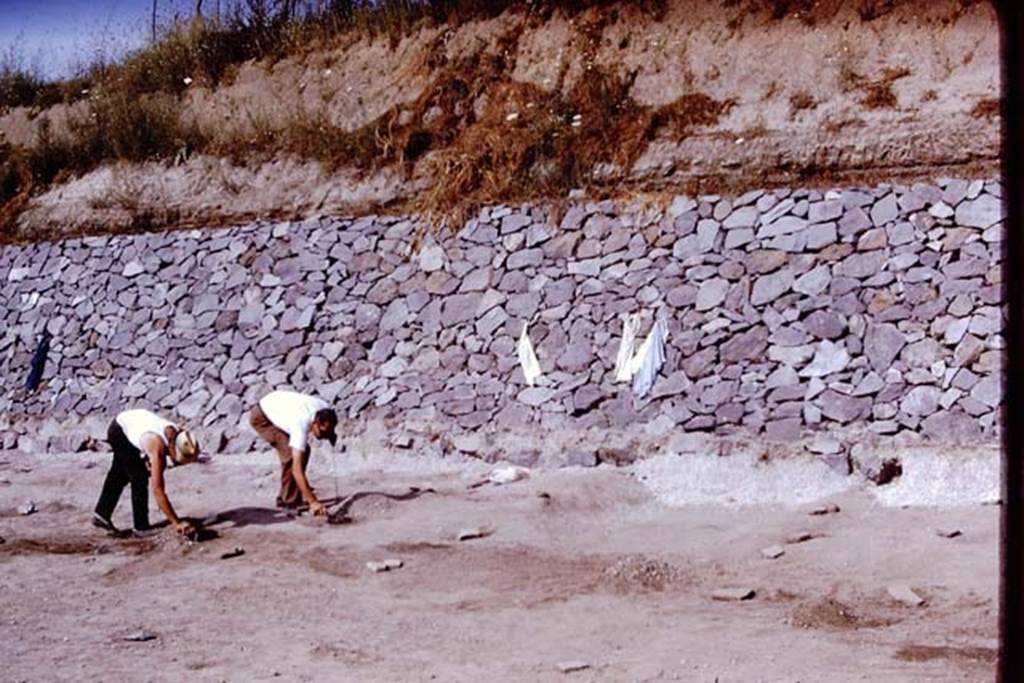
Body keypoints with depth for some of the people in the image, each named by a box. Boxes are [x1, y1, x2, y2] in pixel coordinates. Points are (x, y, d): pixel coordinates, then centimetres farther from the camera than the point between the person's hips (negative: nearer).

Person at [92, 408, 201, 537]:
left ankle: (101, 515, 36)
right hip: (119, 430, -8)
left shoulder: (178, 437, -25)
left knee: (119, 475, 21)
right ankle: (141, 526, -2)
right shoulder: (157, 448, -42)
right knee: (140, 478, -12)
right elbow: (158, 491, -42)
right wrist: (176, 523, -43)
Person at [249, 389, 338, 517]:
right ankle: (288, 501, -12)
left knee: (303, 451, 2)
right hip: (261, 417, -8)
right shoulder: (301, 426, -41)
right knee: (290, 453, -22)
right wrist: (313, 502, -47)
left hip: (278, 409, 8)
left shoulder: (325, 411, -22)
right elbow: (297, 470, -43)